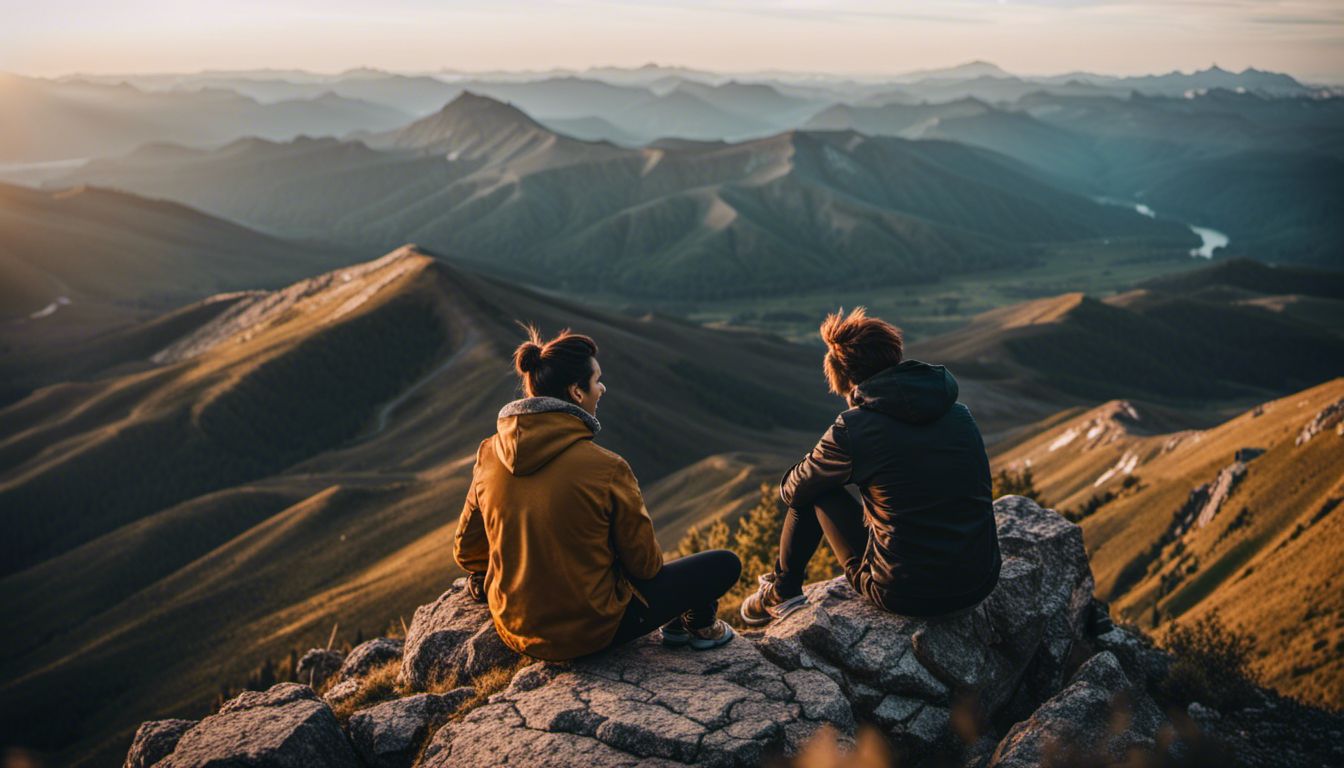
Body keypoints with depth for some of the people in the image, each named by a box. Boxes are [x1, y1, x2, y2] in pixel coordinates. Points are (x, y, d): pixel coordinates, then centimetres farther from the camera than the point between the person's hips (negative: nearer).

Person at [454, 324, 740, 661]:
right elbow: (643, 562, -11)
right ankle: (700, 625, 39)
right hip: (590, 630, -6)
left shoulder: (488, 454, -7)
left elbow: (466, 551, 4)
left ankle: (676, 623, 39)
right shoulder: (605, 468, -23)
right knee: (726, 564, 8)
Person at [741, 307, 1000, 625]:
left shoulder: (851, 430, -12)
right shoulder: (961, 414, 3)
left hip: (902, 594, -5)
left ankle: (782, 594, 29)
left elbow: (792, 489, 5)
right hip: (980, 587, 5)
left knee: (813, 491, 13)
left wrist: (790, 483, 30)